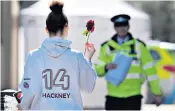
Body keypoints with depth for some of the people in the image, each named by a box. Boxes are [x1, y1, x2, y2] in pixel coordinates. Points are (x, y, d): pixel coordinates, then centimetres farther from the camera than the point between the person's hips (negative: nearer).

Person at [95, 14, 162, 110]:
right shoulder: (106, 47, 7)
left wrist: (157, 93, 3)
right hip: (113, 97, 1)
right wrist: (106, 67, -18)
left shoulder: (138, 46, 3)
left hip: (133, 98, -1)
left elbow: (150, 70, 4)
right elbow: (98, 70, 6)